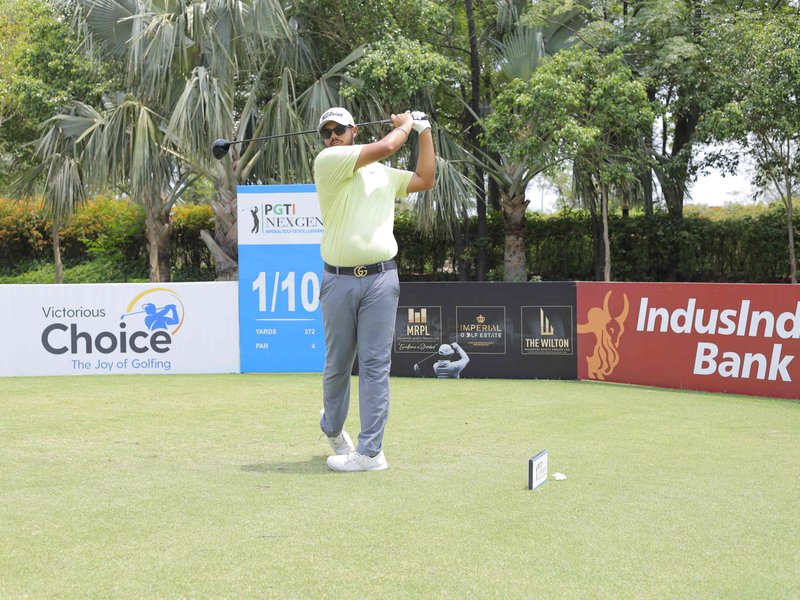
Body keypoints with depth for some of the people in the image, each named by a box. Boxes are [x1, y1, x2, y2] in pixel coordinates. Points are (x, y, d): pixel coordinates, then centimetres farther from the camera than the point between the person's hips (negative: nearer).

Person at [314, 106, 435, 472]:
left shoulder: (384, 174, 18)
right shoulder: (327, 162, 0)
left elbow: (425, 179, 25)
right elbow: (385, 147, -7)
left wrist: (424, 133, 23)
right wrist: (405, 124, 11)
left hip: (381, 278, 2)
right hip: (338, 280, -2)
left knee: (375, 365, -4)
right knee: (337, 364, 8)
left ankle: (370, 451, -2)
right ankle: (332, 427, 34)